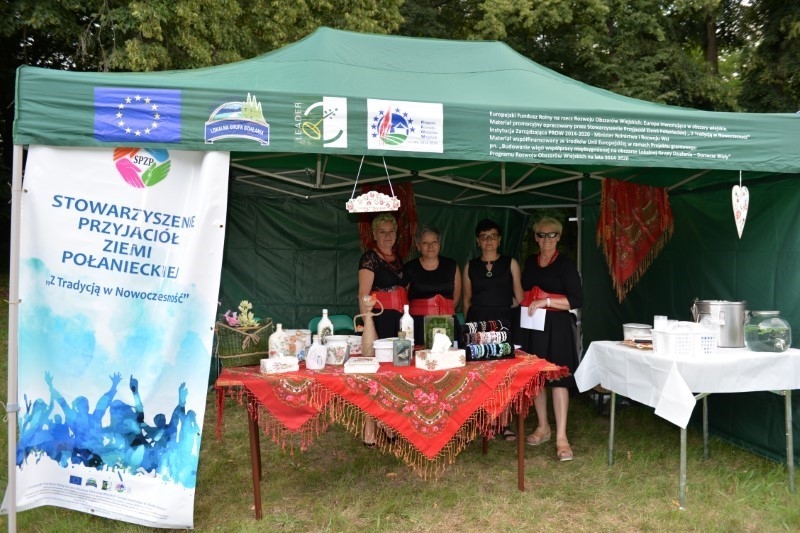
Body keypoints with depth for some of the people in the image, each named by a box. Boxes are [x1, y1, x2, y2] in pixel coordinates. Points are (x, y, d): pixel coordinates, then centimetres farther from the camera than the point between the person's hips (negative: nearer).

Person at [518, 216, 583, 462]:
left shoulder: (566, 264, -4)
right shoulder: (530, 262, 12)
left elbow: (577, 300, -12)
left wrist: (546, 301, -19)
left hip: (556, 326, -5)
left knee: (558, 378, -8)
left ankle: (561, 436, -6)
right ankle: (542, 427, 24)